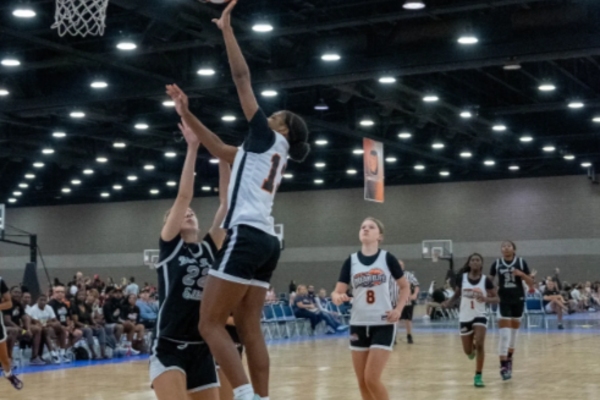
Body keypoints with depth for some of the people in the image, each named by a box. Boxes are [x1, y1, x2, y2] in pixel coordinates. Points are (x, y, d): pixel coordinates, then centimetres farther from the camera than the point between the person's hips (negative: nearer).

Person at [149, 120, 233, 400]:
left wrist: (222, 156, -1)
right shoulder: (169, 246, 1)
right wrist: (192, 148, -10)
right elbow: (183, 195, -8)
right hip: (169, 348, -5)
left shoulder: (209, 248, 11)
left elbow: (226, 203, 4)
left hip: (202, 350, 5)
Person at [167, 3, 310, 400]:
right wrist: (188, 115, 32)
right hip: (264, 242, 9)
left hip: (247, 237, -9)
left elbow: (242, 78, 2)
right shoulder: (272, 154, 24)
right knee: (250, 330, 5)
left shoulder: (267, 138, 3)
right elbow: (222, 150, 32)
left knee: (211, 324, -9)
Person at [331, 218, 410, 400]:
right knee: (362, 382, 7)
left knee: (372, 379, -12)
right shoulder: (351, 261, 3)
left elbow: (405, 287, 6)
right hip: (358, 325, 4)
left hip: (383, 325, -4)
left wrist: (398, 309, -9)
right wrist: (337, 297, -24)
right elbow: (338, 291, 0)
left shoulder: (387, 258, -4)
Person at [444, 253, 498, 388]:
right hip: (465, 317, 2)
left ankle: (478, 376, -7)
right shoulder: (461, 278, -4)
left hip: (480, 316, -2)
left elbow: (496, 299, -4)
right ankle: (472, 349, 49)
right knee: (467, 351, 9)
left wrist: (485, 299, -24)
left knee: (479, 344, -19)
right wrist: (448, 302, -7)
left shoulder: (486, 280, -9)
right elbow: (457, 294, 11)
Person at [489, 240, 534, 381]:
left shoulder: (521, 262, -2)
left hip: (518, 300, 1)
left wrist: (521, 274, -17)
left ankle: (509, 358, 33)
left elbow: (531, 283, 0)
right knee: (504, 334, -8)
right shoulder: (496, 263, -1)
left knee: (514, 331, 14)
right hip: (503, 301, -1)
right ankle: (503, 365, -9)